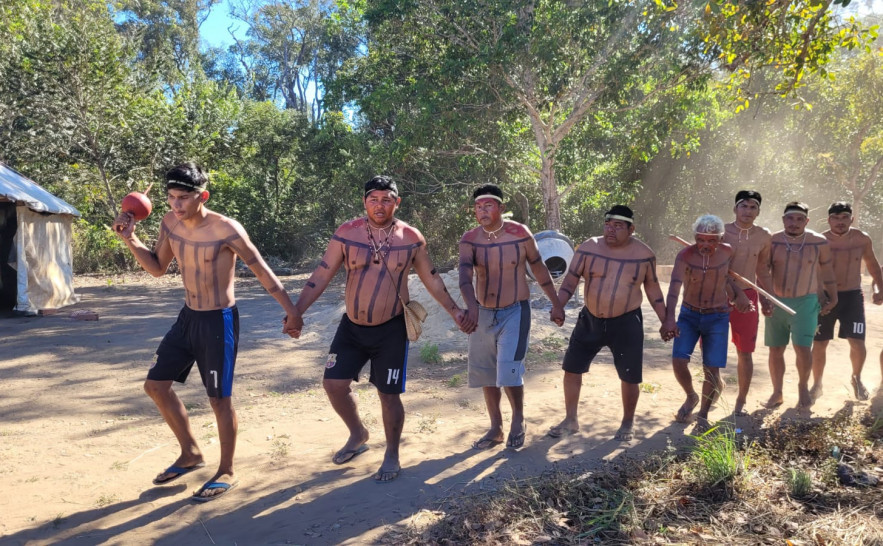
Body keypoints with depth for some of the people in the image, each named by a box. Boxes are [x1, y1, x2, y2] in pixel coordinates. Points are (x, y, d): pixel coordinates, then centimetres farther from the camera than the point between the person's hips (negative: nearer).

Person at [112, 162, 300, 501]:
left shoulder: (226, 229, -21)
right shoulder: (170, 223, -1)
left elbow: (263, 272, -14)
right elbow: (157, 268, 13)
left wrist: (292, 312, -13)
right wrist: (130, 238, -3)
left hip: (219, 321, -7)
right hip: (188, 317, 8)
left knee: (219, 399, 1)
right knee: (156, 384, 11)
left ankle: (226, 472, 20)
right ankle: (191, 454, 29)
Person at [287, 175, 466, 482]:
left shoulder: (411, 238, -6)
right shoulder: (346, 234, -7)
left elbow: (431, 278, 6)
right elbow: (321, 276, -7)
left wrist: (454, 311, 4)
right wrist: (297, 312, -15)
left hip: (391, 328, -2)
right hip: (352, 325, 2)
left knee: (388, 394, 3)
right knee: (334, 383, 1)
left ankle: (392, 456, 25)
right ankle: (358, 436, 30)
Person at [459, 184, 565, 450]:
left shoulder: (520, 234, -10)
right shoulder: (469, 239, -7)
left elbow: (539, 269, 1)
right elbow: (465, 275, -21)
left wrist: (556, 304, 5)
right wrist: (471, 306, -39)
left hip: (515, 311, -3)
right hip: (482, 313, 3)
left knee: (508, 370, -14)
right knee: (485, 373, 11)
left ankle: (518, 418, 13)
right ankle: (495, 428, 27)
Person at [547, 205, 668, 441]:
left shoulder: (644, 254, -4)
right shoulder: (589, 247, -6)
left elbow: (653, 288, 7)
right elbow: (570, 280, -6)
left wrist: (665, 321, 7)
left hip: (626, 323, -1)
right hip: (590, 319, 1)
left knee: (629, 376, 5)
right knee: (572, 367, 5)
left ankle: (627, 424, 29)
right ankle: (571, 420, 24)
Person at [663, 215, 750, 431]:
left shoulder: (727, 253, -7)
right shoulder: (685, 256, -17)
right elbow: (674, 288, -29)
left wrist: (738, 296, -4)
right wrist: (669, 319, -41)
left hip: (717, 317, 1)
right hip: (689, 315, -1)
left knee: (711, 369, -5)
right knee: (678, 360, -13)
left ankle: (703, 414, 17)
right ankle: (691, 397, 19)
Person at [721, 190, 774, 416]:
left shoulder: (764, 236, 1)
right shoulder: (721, 232, -9)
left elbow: (763, 269, 13)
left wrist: (768, 297, 11)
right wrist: (737, 294, -16)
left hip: (747, 296, 2)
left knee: (745, 352, 6)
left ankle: (741, 401, 20)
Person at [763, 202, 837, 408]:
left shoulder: (819, 242, -3)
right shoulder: (772, 241, -3)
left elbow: (827, 271, 10)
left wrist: (832, 298, 13)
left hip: (805, 303, -1)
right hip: (776, 303, 2)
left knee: (803, 349, -8)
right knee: (776, 351, 7)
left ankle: (803, 387, 18)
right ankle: (777, 393, 21)